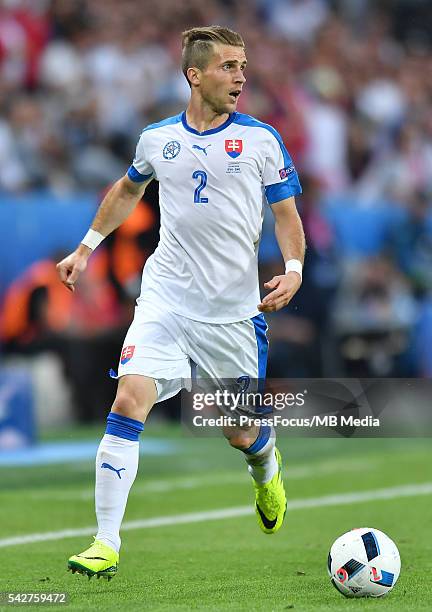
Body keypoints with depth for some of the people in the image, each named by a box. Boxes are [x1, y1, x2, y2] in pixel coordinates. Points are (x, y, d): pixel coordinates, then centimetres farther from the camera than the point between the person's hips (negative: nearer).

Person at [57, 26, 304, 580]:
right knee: (129, 400, -19)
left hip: (234, 310, 0)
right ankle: (106, 543, -15)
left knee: (241, 434, 7)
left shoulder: (260, 139, -1)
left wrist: (293, 269, -13)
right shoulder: (157, 139, 4)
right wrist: (86, 248, 25)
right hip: (165, 299, 1)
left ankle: (266, 467, 47)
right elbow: (127, 190, 25)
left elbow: (286, 212, 4)